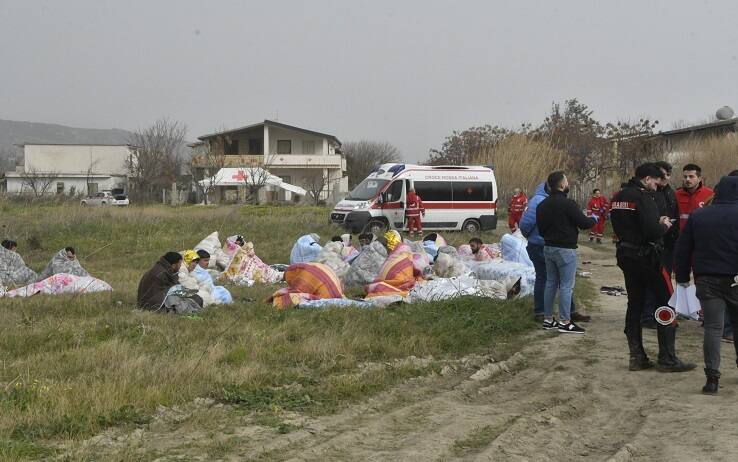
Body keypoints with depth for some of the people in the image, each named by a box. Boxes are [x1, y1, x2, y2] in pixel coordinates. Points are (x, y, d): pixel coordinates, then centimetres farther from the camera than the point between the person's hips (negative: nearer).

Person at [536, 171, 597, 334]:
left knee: (551, 283, 14)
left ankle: (548, 319, 18)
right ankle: (564, 322, -1)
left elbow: (540, 228, 14)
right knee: (566, 286, -3)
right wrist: (594, 218, 5)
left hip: (548, 248, 8)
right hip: (565, 249, -8)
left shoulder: (542, 205, 8)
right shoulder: (568, 204, -18)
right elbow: (584, 223, -15)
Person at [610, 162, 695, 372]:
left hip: (625, 255, 8)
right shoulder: (643, 196, -16)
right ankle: (667, 359, 0)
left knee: (634, 304, 13)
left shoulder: (618, 197, 10)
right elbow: (653, 232, -25)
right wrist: (664, 225, -2)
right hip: (646, 256, -8)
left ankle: (637, 357, 13)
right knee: (667, 303, 0)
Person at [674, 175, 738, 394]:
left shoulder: (697, 216, 6)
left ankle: (712, 378, -9)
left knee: (713, 327, 0)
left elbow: (682, 250, 8)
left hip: (707, 281, 2)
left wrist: (682, 277, 14)